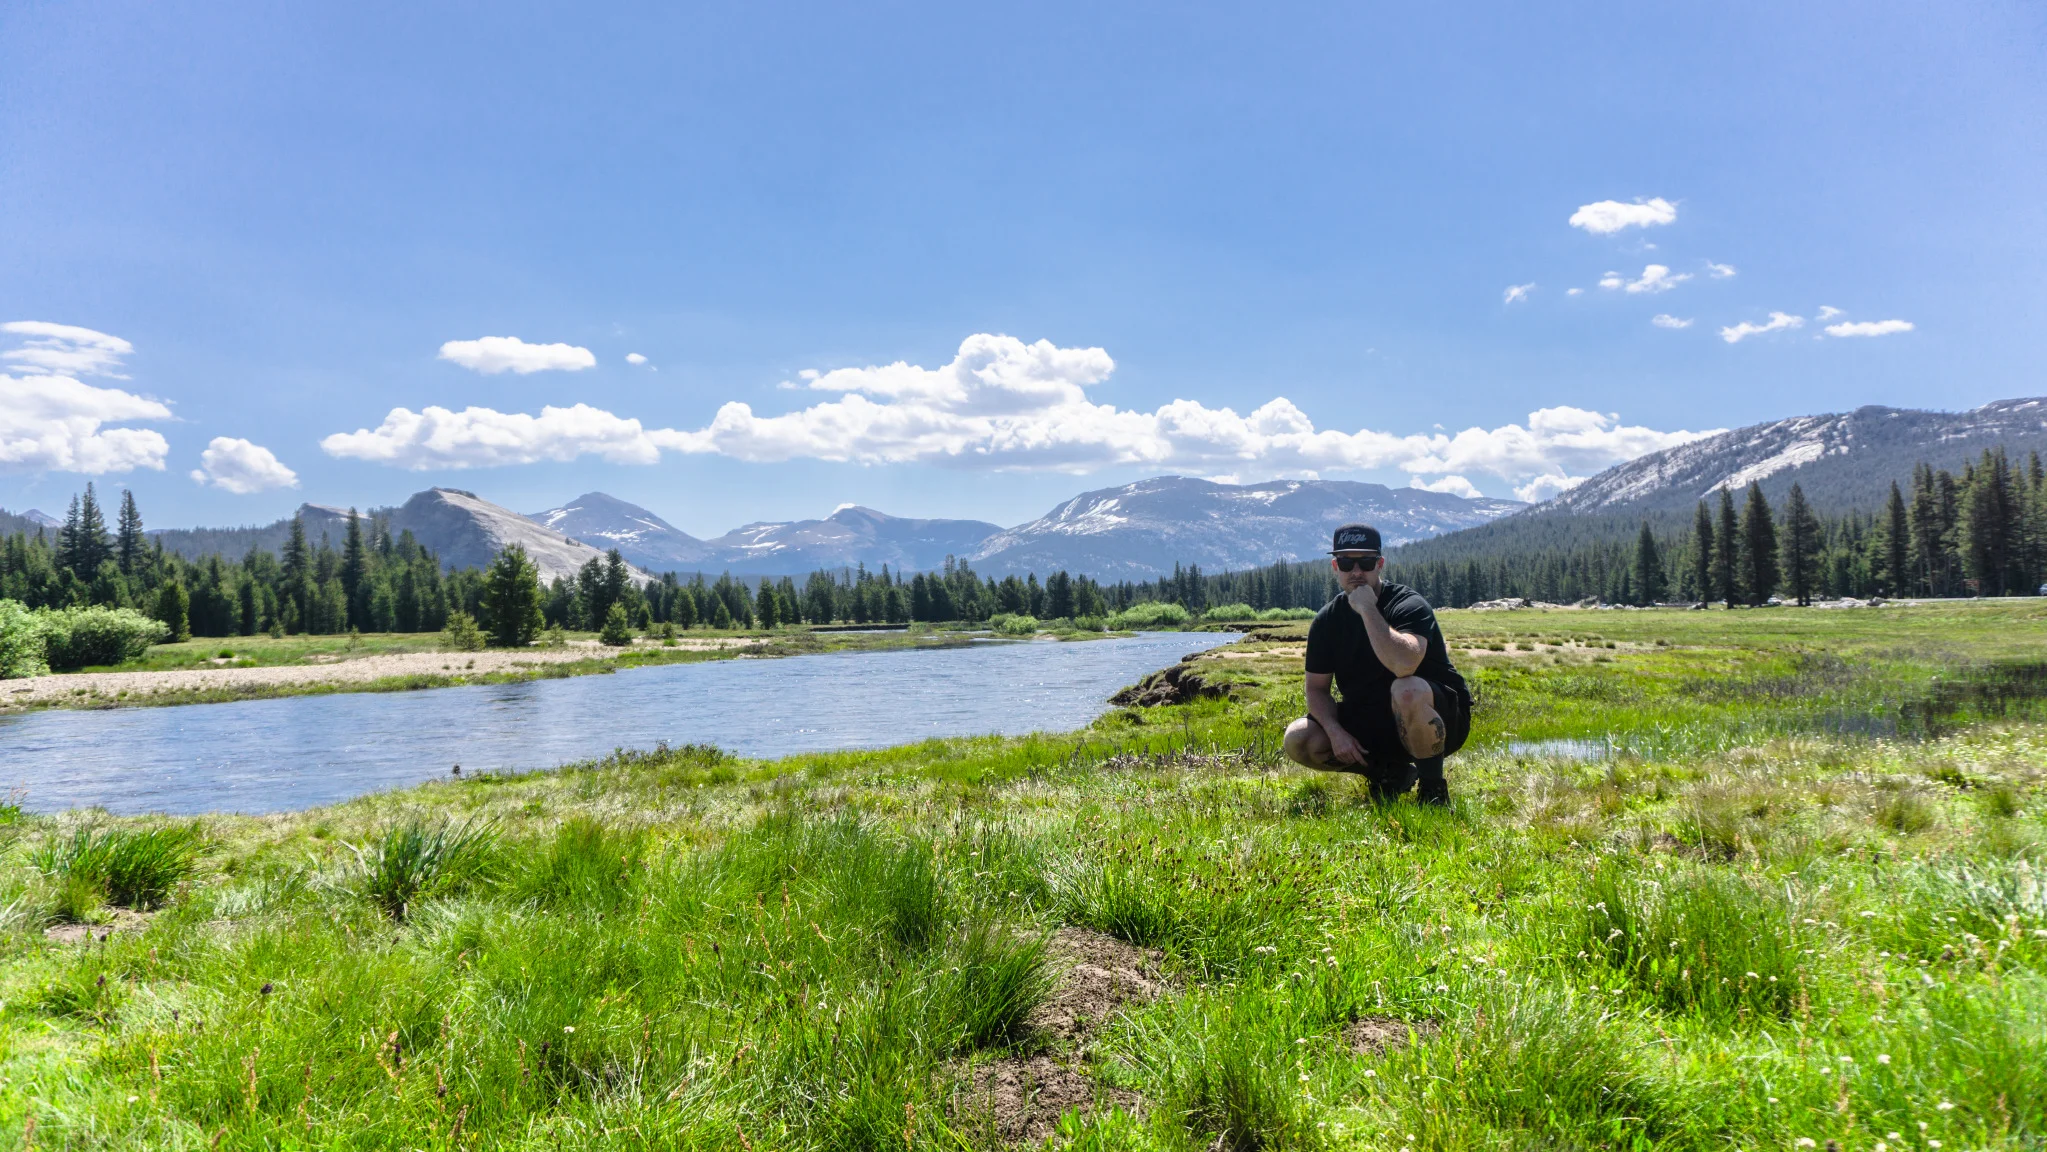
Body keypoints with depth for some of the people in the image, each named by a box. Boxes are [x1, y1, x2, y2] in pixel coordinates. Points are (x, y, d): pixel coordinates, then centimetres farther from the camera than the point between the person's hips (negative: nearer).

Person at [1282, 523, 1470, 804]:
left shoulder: (1409, 606, -18)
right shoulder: (1327, 620, -1)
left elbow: (1403, 665, -39)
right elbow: (1316, 687, 1)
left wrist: (1367, 608, -32)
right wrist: (1335, 732, -17)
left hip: (1440, 716, -6)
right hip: (1370, 724, 6)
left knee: (1407, 690, -40)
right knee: (1298, 741, -16)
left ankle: (1432, 787, -16)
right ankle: (1389, 772, 5)